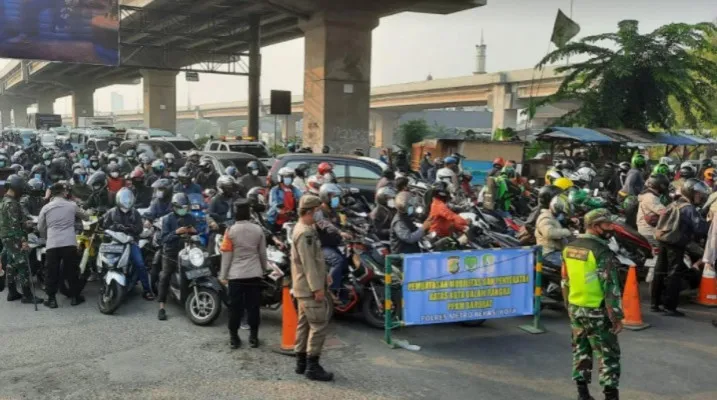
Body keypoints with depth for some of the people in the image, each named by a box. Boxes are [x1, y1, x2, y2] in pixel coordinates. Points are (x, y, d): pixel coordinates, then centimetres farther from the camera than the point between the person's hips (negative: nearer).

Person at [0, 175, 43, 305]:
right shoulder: (11, 204, -19)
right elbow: (14, 225, -24)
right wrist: (23, 241, -26)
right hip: (14, 239, -11)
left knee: (11, 265, 14)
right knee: (23, 266, -9)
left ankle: (12, 292, 21)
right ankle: (27, 295, -8)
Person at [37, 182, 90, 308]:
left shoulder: (46, 208, 8)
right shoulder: (72, 205, 5)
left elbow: (40, 228, 13)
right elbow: (86, 217, 19)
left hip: (52, 244, 1)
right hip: (69, 243, -1)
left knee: (51, 272, 8)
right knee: (72, 271, 9)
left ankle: (51, 299, 9)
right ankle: (75, 297, 16)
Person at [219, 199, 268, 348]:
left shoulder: (231, 231, -9)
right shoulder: (258, 230, -2)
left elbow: (227, 255, -7)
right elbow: (262, 253, 6)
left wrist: (223, 275, 1)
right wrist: (264, 270, 20)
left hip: (236, 275, -2)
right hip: (254, 274, 2)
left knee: (235, 307, 7)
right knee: (253, 306, 8)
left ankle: (234, 337, 13)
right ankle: (253, 337, 12)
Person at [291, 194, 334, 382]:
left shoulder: (303, 229, 15)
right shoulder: (305, 233, -18)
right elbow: (308, 263, -23)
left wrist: (322, 279, 21)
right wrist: (317, 287, -23)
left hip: (304, 287, 11)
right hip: (310, 288, -11)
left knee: (305, 324, 14)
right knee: (319, 325, -8)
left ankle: (301, 362, 21)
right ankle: (312, 366, -4)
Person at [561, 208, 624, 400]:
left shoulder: (569, 248, 4)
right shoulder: (601, 251, -19)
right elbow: (610, 287, -19)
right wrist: (617, 317, -13)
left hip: (575, 309, 7)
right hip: (597, 312, -7)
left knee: (581, 351, 16)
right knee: (608, 355, 4)